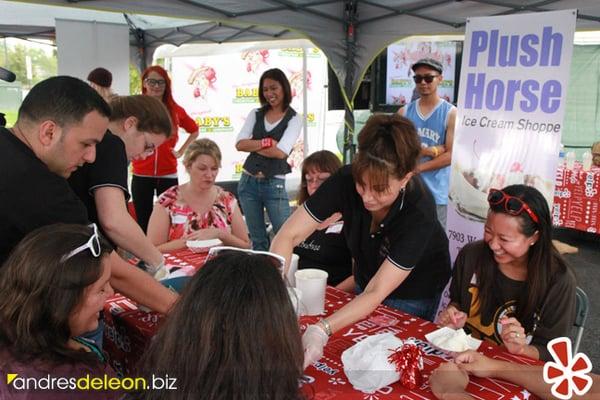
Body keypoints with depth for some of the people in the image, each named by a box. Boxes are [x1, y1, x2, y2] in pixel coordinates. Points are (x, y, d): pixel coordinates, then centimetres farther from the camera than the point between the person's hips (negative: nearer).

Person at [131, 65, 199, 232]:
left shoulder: (175, 110, 5)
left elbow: (194, 131, 20)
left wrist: (181, 151, 11)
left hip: (168, 176, 2)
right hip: (141, 176, -1)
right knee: (143, 222, 6)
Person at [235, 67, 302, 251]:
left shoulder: (294, 119, -5)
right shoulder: (256, 114, 8)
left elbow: (280, 152, -16)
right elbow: (239, 144, -4)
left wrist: (252, 145, -6)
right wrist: (265, 143, -15)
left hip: (274, 184, -4)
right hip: (248, 181, 4)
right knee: (257, 240, 14)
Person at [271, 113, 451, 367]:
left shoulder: (419, 213, -36)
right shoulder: (347, 180, -29)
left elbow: (377, 293, -37)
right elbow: (287, 236, -29)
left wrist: (322, 330, -49)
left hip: (413, 293, -3)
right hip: (366, 278, 4)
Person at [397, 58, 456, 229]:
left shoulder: (451, 113, -2)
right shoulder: (404, 112, 7)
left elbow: (451, 155, -8)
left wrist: (417, 168, -11)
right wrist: (429, 151, -11)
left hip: (436, 193, -2)